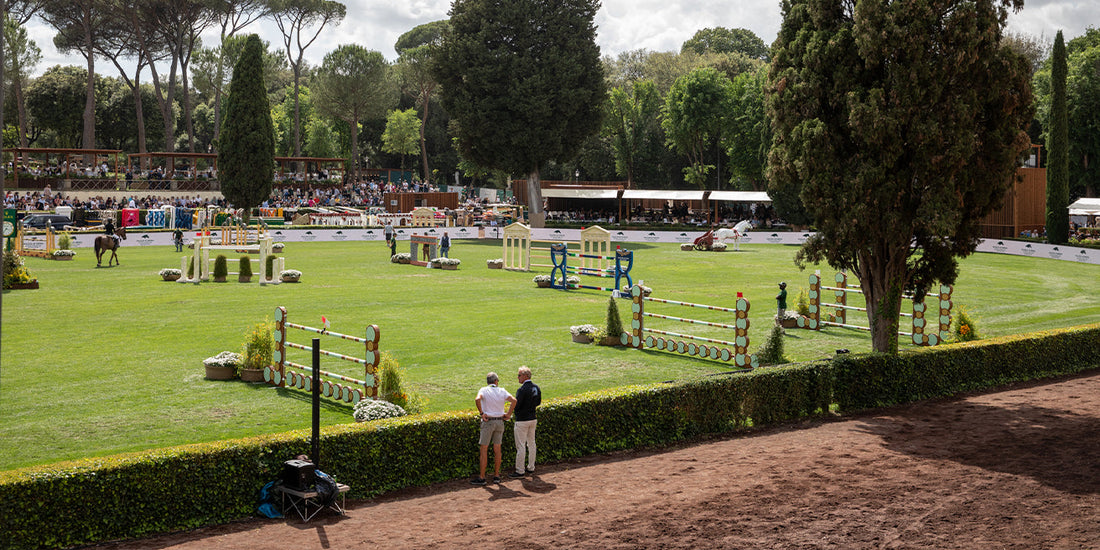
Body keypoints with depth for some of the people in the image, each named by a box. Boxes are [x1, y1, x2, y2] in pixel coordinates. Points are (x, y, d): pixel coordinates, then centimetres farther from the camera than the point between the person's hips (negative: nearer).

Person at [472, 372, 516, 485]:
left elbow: (477, 399, -26)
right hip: (500, 421, 4)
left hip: (488, 421, -3)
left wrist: (481, 413, -16)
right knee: (497, 449, 10)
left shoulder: (484, 390, -5)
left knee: (484, 450, 1)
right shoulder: (502, 391, 3)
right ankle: (496, 476, 13)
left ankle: (481, 477, 1)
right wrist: (508, 414, -3)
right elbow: (513, 400, -10)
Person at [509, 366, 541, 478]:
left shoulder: (522, 390, -20)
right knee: (531, 443, 16)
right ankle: (531, 468, 24)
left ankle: (520, 471, 1)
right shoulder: (536, 388, 5)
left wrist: (514, 411, 1)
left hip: (522, 420, -8)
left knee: (520, 446, -2)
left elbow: (516, 405, -19)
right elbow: (538, 402, 16)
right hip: (533, 419, 8)